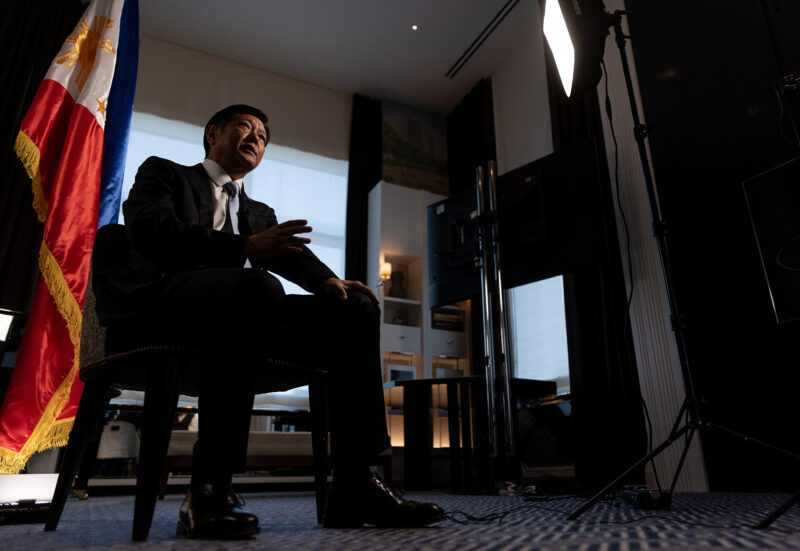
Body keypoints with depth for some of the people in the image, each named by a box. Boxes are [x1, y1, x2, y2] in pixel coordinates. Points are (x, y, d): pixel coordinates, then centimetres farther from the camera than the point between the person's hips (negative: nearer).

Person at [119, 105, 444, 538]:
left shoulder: (260, 212, 34)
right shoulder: (163, 172, 20)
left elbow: (291, 253, 14)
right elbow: (149, 230, -3)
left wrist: (328, 279, -11)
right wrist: (246, 247, -18)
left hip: (244, 302, 6)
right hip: (171, 296, -5)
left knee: (356, 309, -13)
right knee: (258, 286, -37)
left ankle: (353, 487, -17)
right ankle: (207, 492, -31)